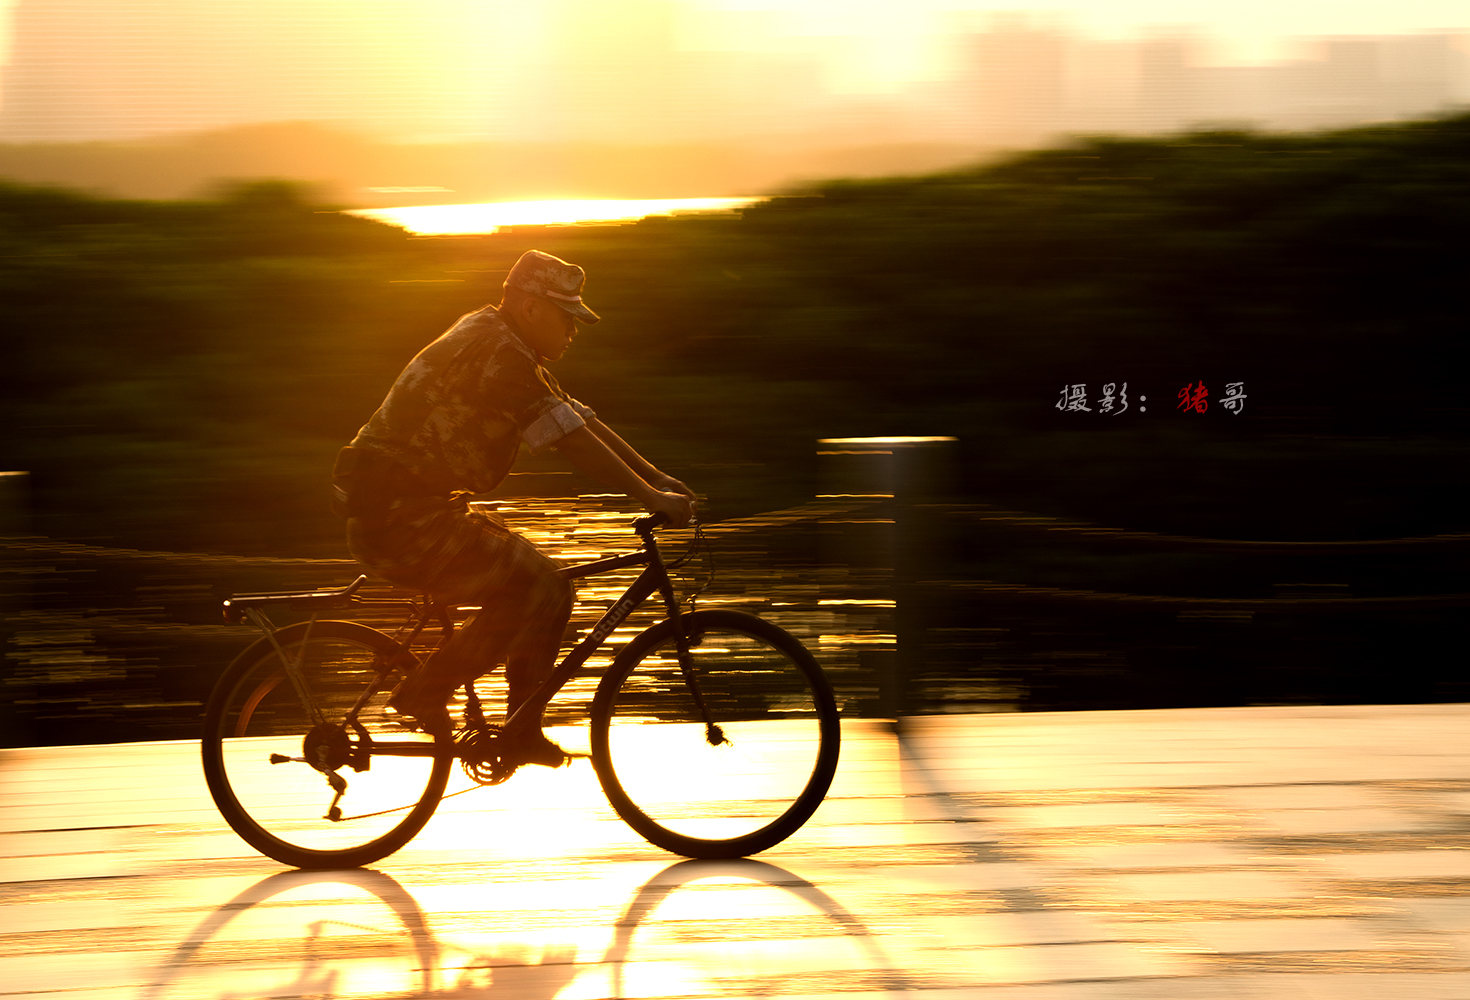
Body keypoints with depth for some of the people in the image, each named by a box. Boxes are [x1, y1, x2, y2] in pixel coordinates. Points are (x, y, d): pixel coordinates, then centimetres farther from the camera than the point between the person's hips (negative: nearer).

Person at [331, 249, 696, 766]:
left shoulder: (509, 350, 16)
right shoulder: (496, 352, -17)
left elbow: (582, 420, 18)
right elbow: (571, 438, -21)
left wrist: (657, 477, 13)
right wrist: (651, 497, -18)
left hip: (406, 507, 11)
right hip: (400, 516, -11)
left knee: (545, 584, 11)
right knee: (539, 589, -16)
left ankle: (522, 737, 15)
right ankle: (423, 692, -6)